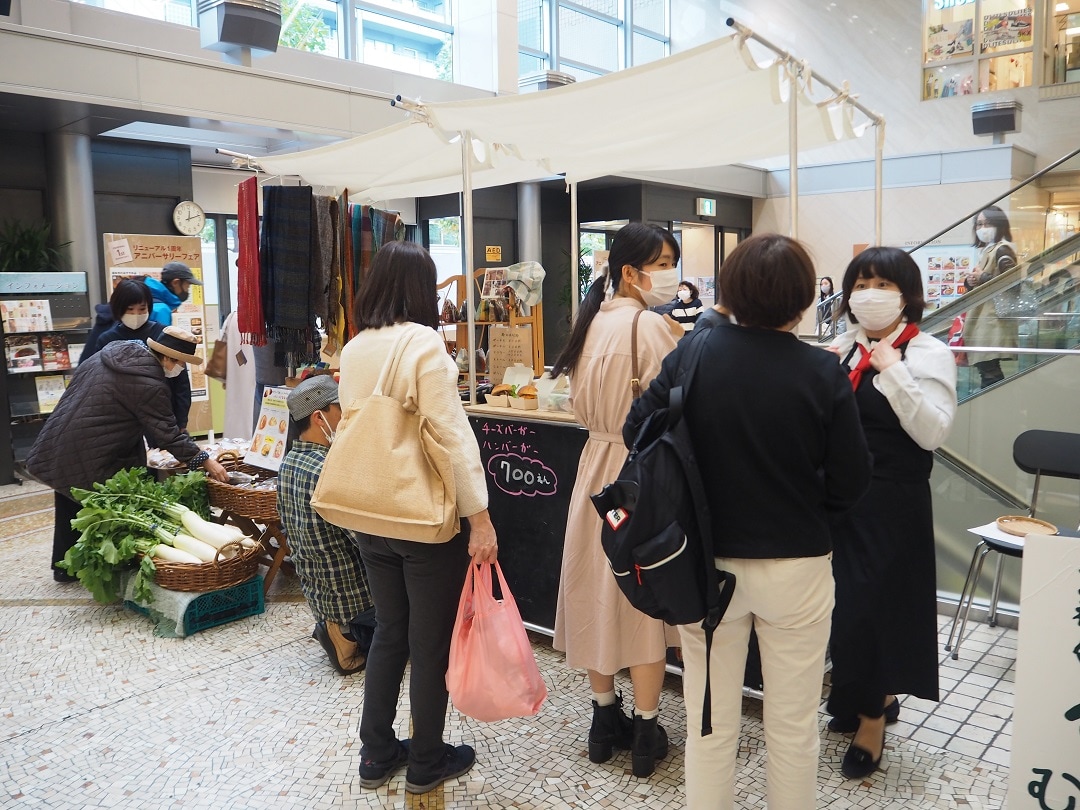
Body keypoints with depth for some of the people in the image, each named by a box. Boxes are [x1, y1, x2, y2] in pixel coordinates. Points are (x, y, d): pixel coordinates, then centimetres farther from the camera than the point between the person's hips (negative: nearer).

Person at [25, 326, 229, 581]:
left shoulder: (114, 352, 7)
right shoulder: (149, 385, -20)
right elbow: (168, 433, -18)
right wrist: (205, 461, -12)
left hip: (55, 449, 9)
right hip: (88, 462, -9)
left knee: (70, 511, 21)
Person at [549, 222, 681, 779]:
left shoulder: (592, 321, 7)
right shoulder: (649, 325, -16)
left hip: (597, 462, 7)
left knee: (599, 591, 13)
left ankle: (605, 720, 26)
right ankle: (646, 734, 15)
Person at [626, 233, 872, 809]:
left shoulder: (693, 353, -10)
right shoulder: (822, 373, -13)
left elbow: (635, 432, -7)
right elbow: (849, 482, -8)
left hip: (706, 564, 1)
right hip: (796, 566, -1)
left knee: (709, 724, 17)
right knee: (793, 726, 18)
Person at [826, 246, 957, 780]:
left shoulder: (929, 353, -7)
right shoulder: (843, 350, 7)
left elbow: (933, 432, -18)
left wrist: (893, 370, -22)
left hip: (893, 504, -5)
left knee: (867, 606, 0)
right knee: (848, 604, 14)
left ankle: (871, 719, 22)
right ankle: (879, 697, 38)